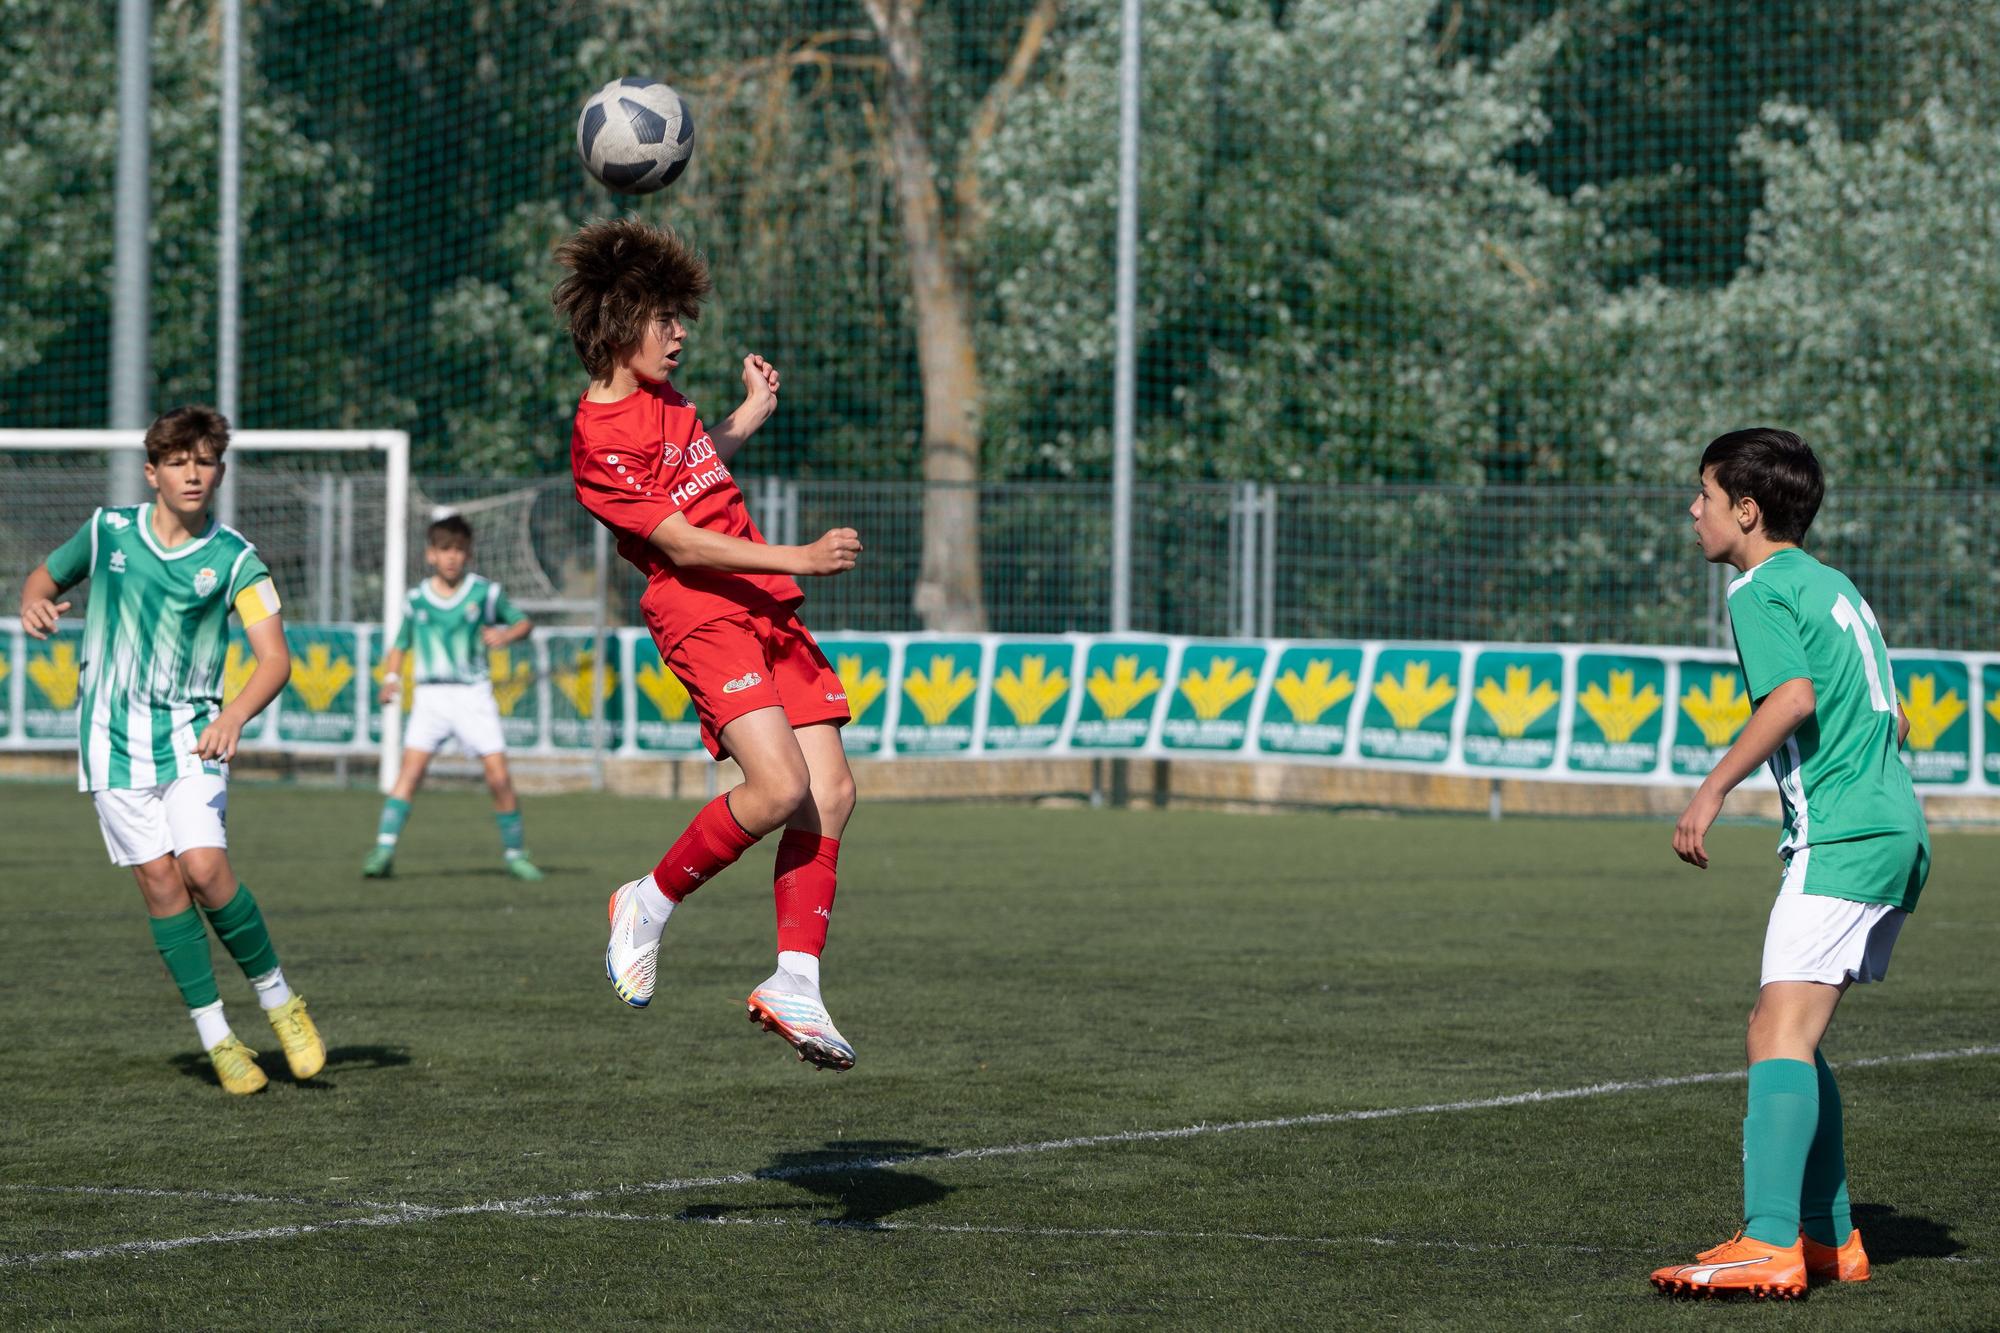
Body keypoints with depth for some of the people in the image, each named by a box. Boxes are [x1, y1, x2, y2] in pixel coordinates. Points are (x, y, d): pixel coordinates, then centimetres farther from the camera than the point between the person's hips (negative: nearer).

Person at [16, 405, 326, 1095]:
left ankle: (278, 999, 3)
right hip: (114, 736, 1)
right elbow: (46, 574, 19)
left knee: (204, 867, -18)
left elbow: (275, 658, -10)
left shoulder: (233, 559, -4)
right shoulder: (108, 530, 2)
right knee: (159, 879, -4)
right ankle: (216, 1036, 3)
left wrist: (233, 716, -29)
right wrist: (34, 603, -6)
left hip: (191, 737, -1)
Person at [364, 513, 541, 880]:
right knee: (412, 768, -15)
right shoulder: (416, 599, 6)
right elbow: (400, 644, 17)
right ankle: (384, 850, -18)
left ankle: (515, 853, 9)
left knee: (499, 775, -6)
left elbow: (524, 623, 10)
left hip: (473, 694, -1)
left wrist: (505, 635, -11)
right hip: (430, 695, 1)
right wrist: (392, 677, 0)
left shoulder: (485, 592, 2)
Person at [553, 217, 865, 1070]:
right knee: (778, 786, -24)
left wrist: (752, 413, 29)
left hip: (768, 611, 9)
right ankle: (650, 905, -2)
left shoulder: (660, 402, 15)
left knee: (831, 793, -5)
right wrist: (796, 559, -23)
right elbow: (680, 544, -18)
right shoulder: (601, 442, -13)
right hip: (704, 617, -9)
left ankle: (795, 984, -4)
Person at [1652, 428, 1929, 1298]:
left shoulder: (1761, 590, -5)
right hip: (1896, 829, 10)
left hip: (1840, 836, -10)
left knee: (1782, 1033, -17)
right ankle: (1828, 1238, 18)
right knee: (1784, 1037, 16)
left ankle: (1769, 1246, -28)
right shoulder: (1831, 585, 22)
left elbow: (1795, 697, -22)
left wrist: (1713, 790, -23)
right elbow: (1894, 718, 26)